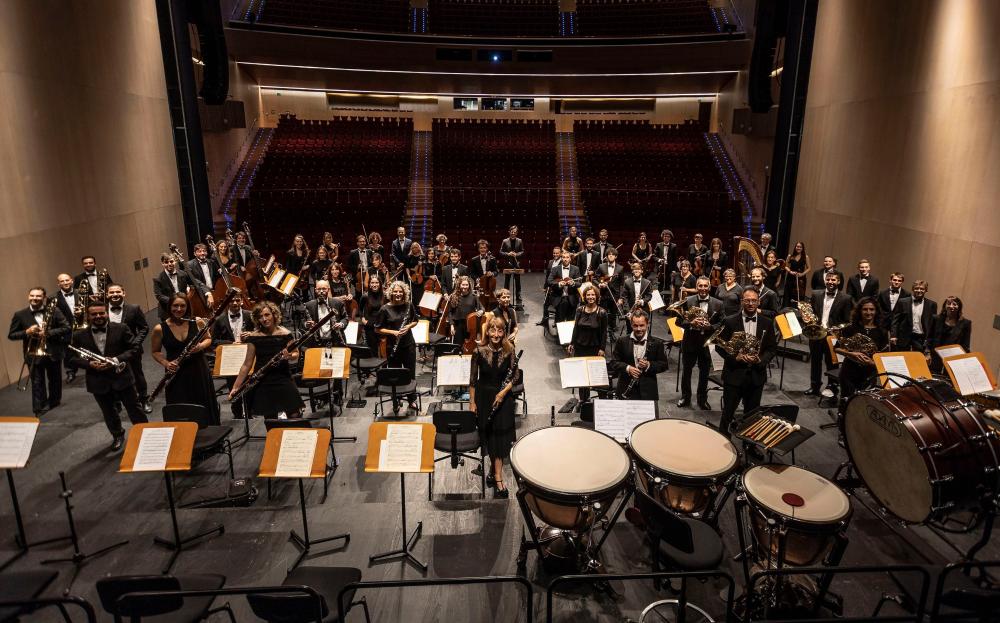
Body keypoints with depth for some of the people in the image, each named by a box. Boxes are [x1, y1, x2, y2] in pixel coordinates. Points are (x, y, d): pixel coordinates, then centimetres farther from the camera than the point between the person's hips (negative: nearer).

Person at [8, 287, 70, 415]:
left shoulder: (54, 310, -4)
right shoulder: (20, 314, -3)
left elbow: (66, 328, -7)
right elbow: (11, 335, 1)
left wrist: (48, 333, -19)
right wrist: (27, 332, -18)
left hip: (53, 353, 1)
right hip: (33, 355, -1)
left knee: (55, 380, 18)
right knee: (37, 384, 1)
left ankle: (54, 403, 38)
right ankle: (39, 410, 6)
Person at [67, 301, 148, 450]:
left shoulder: (121, 328, -6)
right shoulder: (79, 335, -2)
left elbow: (135, 349, -6)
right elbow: (70, 358, 1)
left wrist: (116, 360, -20)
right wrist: (89, 364, -16)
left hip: (122, 377, -2)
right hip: (98, 381, 2)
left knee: (134, 409, 8)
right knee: (108, 412, 18)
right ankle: (117, 436, 39)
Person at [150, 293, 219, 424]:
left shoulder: (197, 322, -6)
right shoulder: (160, 329, -7)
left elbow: (208, 339, 10)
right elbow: (155, 352, 6)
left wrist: (201, 346, -12)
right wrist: (166, 363, -13)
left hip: (199, 371, 1)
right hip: (176, 374, -1)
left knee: (205, 408, 11)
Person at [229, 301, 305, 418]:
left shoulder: (285, 334, -2)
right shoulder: (254, 337, -1)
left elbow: (295, 355, 5)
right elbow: (247, 364, 3)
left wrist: (289, 356, -18)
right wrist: (236, 387, 1)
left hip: (283, 381, 0)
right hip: (261, 384, 0)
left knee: (294, 416, -6)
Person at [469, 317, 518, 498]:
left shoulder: (509, 351, -8)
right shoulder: (479, 351, -10)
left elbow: (514, 377, -2)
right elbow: (472, 380, -3)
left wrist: (504, 392, -17)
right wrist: (472, 402, -3)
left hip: (503, 397, 1)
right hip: (484, 397, -1)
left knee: (500, 435, 2)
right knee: (491, 437, 5)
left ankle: (493, 471, 22)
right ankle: (499, 480, 15)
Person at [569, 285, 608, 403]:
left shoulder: (602, 313, -8)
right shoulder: (580, 310, 0)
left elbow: (604, 332, -5)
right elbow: (576, 328, 7)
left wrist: (602, 348, -9)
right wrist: (571, 343, 4)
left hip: (594, 348, -3)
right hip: (580, 346, 3)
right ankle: (583, 398, 18)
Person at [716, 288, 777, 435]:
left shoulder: (767, 323, 3)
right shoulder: (730, 321, -5)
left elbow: (772, 348, 6)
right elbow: (719, 346, -3)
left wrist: (761, 360, -13)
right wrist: (735, 357, -18)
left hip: (757, 375, 3)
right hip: (734, 374, -3)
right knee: (727, 413, 4)